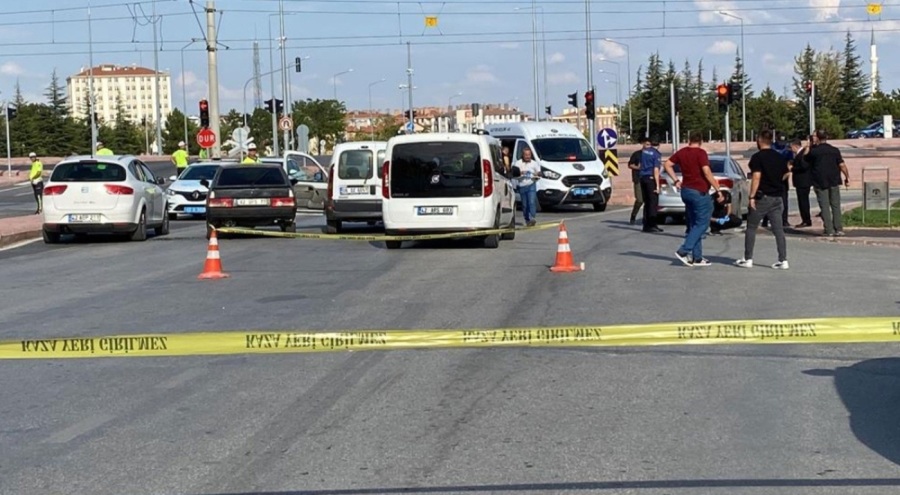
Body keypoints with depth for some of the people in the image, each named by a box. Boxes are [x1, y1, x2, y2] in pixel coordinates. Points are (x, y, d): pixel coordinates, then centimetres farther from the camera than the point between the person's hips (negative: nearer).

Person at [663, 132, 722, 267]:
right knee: (702, 224, -1)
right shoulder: (701, 153, -13)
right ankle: (684, 251, -11)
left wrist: (676, 180, 12)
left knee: (693, 224, 12)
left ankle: (697, 257, 13)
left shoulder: (682, 152, 8)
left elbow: (667, 164, 11)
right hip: (699, 192, -8)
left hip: (686, 190, 8)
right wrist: (718, 190, -16)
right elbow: (707, 172, -20)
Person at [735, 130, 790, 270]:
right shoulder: (780, 157, 8)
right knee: (778, 229, 5)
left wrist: (752, 196, -17)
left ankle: (748, 259, 8)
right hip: (777, 197, 6)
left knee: (751, 228, 6)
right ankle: (783, 261, 1)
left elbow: (756, 177, -18)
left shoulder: (757, 157, -11)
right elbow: (785, 175, 16)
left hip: (762, 197, -6)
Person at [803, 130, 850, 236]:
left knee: (824, 206, 0)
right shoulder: (835, 150, 2)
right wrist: (847, 177, 5)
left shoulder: (813, 151, -7)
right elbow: (842, 165, -3)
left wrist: (808, 146, 13)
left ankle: (829, 230, -3)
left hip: (820, 182, -3)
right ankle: (838, 229, 6)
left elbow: (804, 159, 10)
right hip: (834, 181, 3)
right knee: (835, 205, 8)